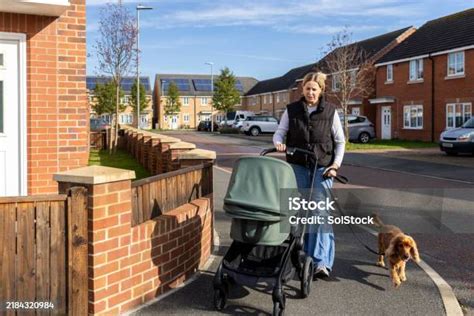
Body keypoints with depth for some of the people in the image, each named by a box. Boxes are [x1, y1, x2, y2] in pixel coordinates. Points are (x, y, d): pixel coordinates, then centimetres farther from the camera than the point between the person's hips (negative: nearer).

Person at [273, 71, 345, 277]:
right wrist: (278, 143, -18)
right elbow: (279, 132, 5)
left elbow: (340, 141, 6)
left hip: (322, 168, -2)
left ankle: (322, 262, -17)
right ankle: (306, 254, 23)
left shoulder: (330, 111, 2)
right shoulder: (291, 110, 4)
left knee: (320, 211, -13)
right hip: (298, 167, 2)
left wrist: (336, 164, -5)